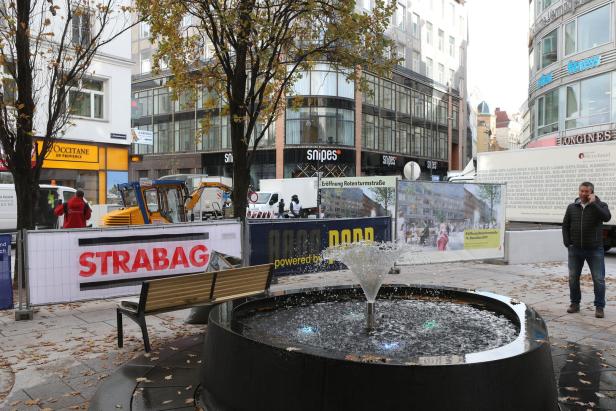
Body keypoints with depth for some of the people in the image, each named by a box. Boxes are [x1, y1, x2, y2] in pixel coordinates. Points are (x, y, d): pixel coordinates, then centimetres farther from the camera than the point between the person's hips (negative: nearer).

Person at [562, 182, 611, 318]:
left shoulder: (600, 205, -1)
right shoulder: (572, 207, 7)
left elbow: (606, 217, -22)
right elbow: (565, 225, 11)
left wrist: (593, 203, -23)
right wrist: (567, 243, 2)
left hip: (595, 250, -3)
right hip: (575, 250, 3)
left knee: (599, 279, 0)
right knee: (573, 278, 8)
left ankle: (599, 307, 10)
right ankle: (575, 303, 22)